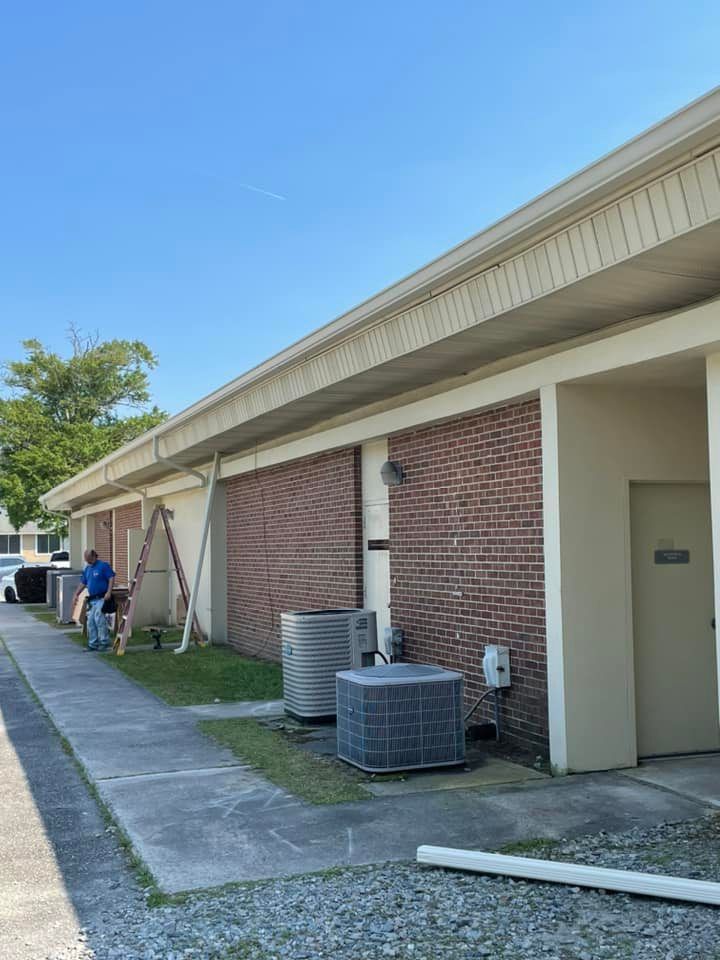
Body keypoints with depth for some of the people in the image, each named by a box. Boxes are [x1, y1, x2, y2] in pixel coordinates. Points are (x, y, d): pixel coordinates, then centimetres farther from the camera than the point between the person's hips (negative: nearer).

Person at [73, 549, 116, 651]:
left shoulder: (103, 565, -7)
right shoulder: (87, 569, 17)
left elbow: (112, 578, -12)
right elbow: (82, 583, 23)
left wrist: (109, 592, -20)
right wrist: (76, 595, 15)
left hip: (101, 598, -8)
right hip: (92, 599, 8)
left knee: (99, 618, -17)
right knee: (90, 621, 5)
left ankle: (104, 642, -10)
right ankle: (93, 644, 12)